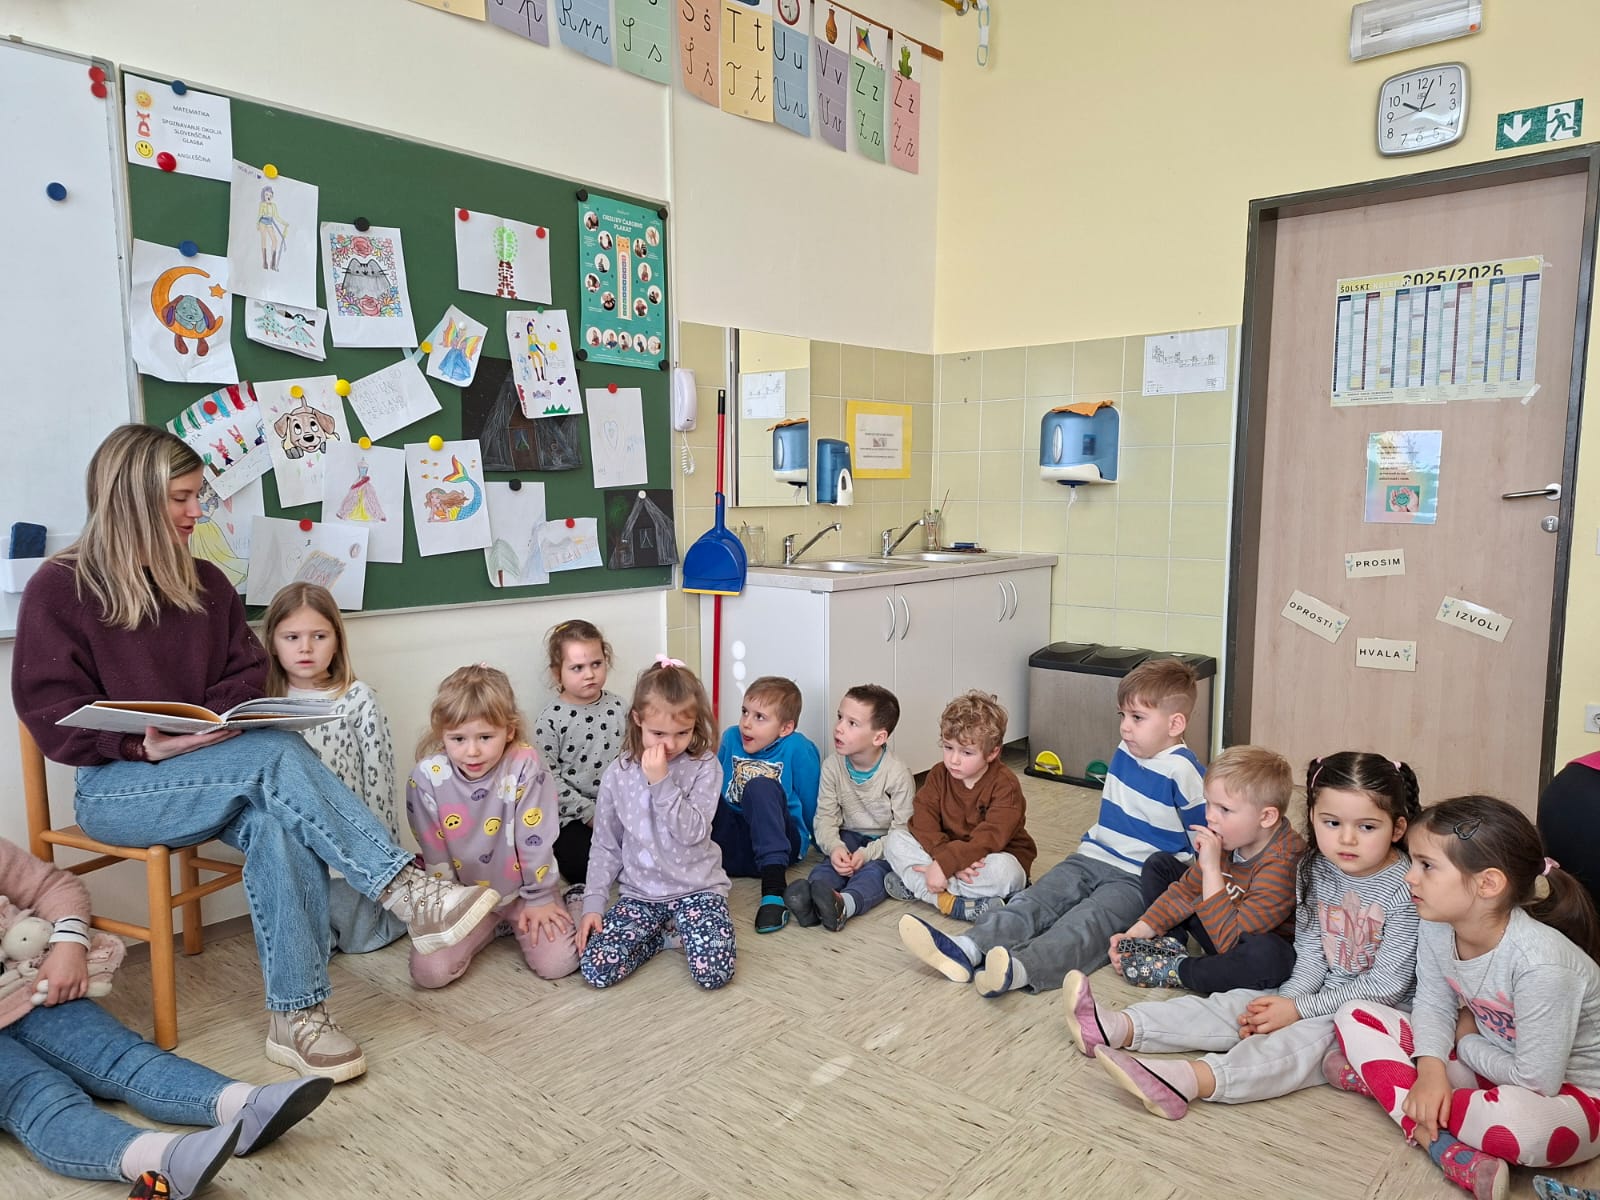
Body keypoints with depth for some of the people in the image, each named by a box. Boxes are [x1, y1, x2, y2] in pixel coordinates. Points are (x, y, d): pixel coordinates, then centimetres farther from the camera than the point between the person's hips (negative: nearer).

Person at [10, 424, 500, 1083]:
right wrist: (147, 743, -23)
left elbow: (246, 673, 12)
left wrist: (216, 720, -10)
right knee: (278, 752, -33)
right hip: (115, 784, -4)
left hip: (208, 771, 4)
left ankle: (296, 1016, -28)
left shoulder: (206, 583, 11)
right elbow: (51, 715, -9)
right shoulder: (59, 588, -4)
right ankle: (408, 894, -37)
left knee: (278, 822, -31)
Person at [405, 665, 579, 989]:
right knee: (429, 971, -13)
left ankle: (515, 922, 16)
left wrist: (539, 898, -9)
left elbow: (535, 839, -15)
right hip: (462, 897, 2)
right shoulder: (426, 778, -16)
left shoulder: (525, 767, -23)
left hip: (521, 889, -2)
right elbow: (433, 855, -6)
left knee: (558, 963, -16)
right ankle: (491, 927, 14)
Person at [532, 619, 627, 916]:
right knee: (580, 861, -28)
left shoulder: (618, 707, 3)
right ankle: (580, 889, 0)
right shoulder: (550, 720, -9)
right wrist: (591, 813, -14)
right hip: (574, 816, -4)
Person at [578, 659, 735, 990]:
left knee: (714, 974, -22)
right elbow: (605, 847, 6)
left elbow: (692, 833, -17)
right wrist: (593, 903, -3)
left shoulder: (705, 768, -7)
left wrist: (662, 782, -23)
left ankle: (681, 931, 10)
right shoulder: (618, 775, -1)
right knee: (595, 970, -17)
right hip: (640, 893, 2)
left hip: (696, 887, -2)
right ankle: (661, 934, 9)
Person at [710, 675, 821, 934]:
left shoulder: (798, 749, -10)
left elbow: (810, 806, -2)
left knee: (761, 787, -32)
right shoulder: (730, 738, 7)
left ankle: (774, 885, -41)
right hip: (730, 845, 5)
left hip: (776, 843, -4)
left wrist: (810, 843, 9)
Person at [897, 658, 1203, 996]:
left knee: (1087, 923, -32)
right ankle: (967, 950, -36)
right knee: (1034, 901, -16)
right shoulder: (1125, 752, 10)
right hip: (1092, 857, 7)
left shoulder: (1182, 771, -12)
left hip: (1137, 879, -7)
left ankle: (1020, 970, -59)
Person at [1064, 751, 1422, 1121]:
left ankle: (1188, 1080, -53)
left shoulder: (1407, 889, -19)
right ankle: (1118, 1028, -22)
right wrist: (1287, 1000, -15)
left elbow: (1387, 986, -19)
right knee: (1235, 1004, -11)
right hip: (1320, 994, 7)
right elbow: (1310, 954, 4)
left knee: (1303, 1038, -31)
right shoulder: (1316, 870, 0)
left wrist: (1298, 1009, -19)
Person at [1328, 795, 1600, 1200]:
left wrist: (1467, 1043, -9)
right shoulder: (1436, 931, -12)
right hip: (1490, 1069, 8)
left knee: (1519, 1120, -44)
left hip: (1566, 1093, -7)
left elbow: (1537, 1079, -27)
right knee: (1354, 1015, -7)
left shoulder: (1541, 963, -32)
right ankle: (1449, 1151, -18)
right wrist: (1430, 1068, -20)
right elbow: (1433, 1005, -1)